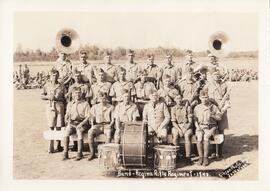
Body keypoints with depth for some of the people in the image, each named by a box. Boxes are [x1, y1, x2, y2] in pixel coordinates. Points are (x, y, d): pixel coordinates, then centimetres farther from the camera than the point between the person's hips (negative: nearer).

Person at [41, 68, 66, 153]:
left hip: (59, 106, 0)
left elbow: (64, 98, 11)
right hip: (50, 106, 0)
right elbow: (42, 96, 9)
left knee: (58, 127, 2)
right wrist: (48, 97, -8)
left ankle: (58, 146, 12)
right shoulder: (47, 85, 9)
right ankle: (50, 147, 7)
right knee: (51, 127, 2)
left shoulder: (61, 86, 7)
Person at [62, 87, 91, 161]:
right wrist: (67, 119, -6)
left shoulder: (85, 103, 6)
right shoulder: (69, 104, 19)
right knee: (66, 131, -28)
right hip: (72, 123, 3)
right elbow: (67, 114, 18)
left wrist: (81, 124, -15)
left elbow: (88, 116, -2)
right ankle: (65, 153, -24)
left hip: (82, 124, -3)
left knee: (79, 131, -35)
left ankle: (79, 154, -28)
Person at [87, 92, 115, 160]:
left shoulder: (111, 107, 9)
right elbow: (92, 117, 16)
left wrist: (110, 125, -11)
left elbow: (113, 119, 6)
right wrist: (92, 125, -1)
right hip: (97, 125, 2)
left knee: (109, 133, -38)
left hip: (107, 125, -2)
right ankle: (92, 153, -24)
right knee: (90, 132, -31)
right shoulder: (95, 107, 17)